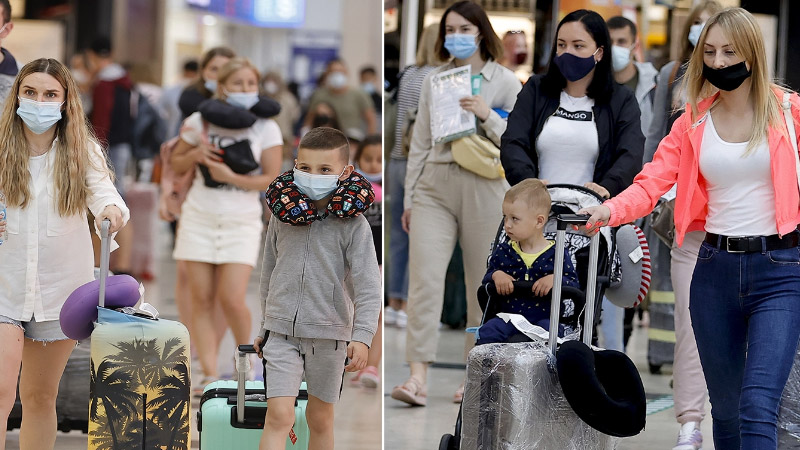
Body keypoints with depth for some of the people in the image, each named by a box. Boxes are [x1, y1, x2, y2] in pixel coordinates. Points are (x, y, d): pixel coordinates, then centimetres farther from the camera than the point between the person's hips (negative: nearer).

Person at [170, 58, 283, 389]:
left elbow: (272, 179, -5)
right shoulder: (200, 121, 2)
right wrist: (194, 155, -8)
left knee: (232, 300, -11)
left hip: (241, 221, -2)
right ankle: (210, 374, 3)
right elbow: (177, 165, 13)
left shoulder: (266, 128, -2)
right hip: (200, 216, 2)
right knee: (202, 299, -2)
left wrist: (231, 177, -17)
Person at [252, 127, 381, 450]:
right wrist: (264, 328, 20)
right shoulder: (282, 216, 3)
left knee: (320, 418, 12)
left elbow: (368, 285, -12)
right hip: (282, 331, 1)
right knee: (279, 414, -11)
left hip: (328, 334, -1)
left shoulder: (352, 225, -7)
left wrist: (362, 337, -24)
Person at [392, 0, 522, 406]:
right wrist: (409, 198, 13)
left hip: (483, 187, -2)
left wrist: (486, 116, -16)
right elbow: (420, 142, 14)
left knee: (483, 285, 4)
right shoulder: (433, 80, 12)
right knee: (424, 278, -12)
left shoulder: (505, 82, 3)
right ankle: (417, 377, -17)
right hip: (435, 186, 2)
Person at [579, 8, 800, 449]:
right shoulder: (693, 122, 9)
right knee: (725, 408, 12)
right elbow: (651, 183, -2)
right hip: (715, 268, 4)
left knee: (758, 406, -17)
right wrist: (609, 210, -22)